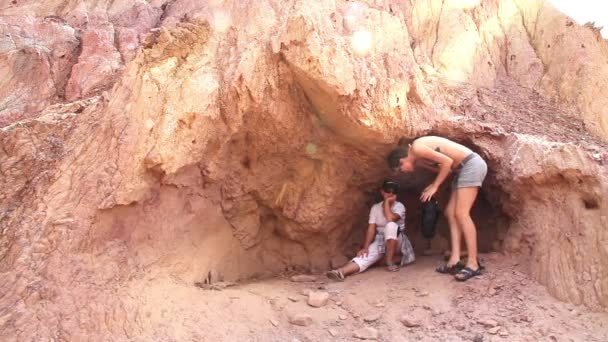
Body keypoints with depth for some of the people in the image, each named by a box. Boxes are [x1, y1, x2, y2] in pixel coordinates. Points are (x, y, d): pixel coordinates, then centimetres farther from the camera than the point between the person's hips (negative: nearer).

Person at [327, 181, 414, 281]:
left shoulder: (399, 206, -8)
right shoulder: (375, 208, 1)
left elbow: (390, 218, -30)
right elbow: (371, 228, -8)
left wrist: (387, 202, -18)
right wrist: (365, 247, -21)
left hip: (396, 242, -2)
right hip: (380, 241, 2)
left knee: (391, 225, -34)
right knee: (366, 255, -27)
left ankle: (390, 261, -25)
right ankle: (341, 271, -54)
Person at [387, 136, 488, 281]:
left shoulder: (417, 148, -15)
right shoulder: (419, 160, 13)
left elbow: (447, 162, -19)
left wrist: (434, 186, -11)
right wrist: (434, 185, 2)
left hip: (472, 165, -10)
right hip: (464, 169, 10)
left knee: (461, 213, -14)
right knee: (451, 212, 6)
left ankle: (473, 264, -13)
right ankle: (455, 260, 3)